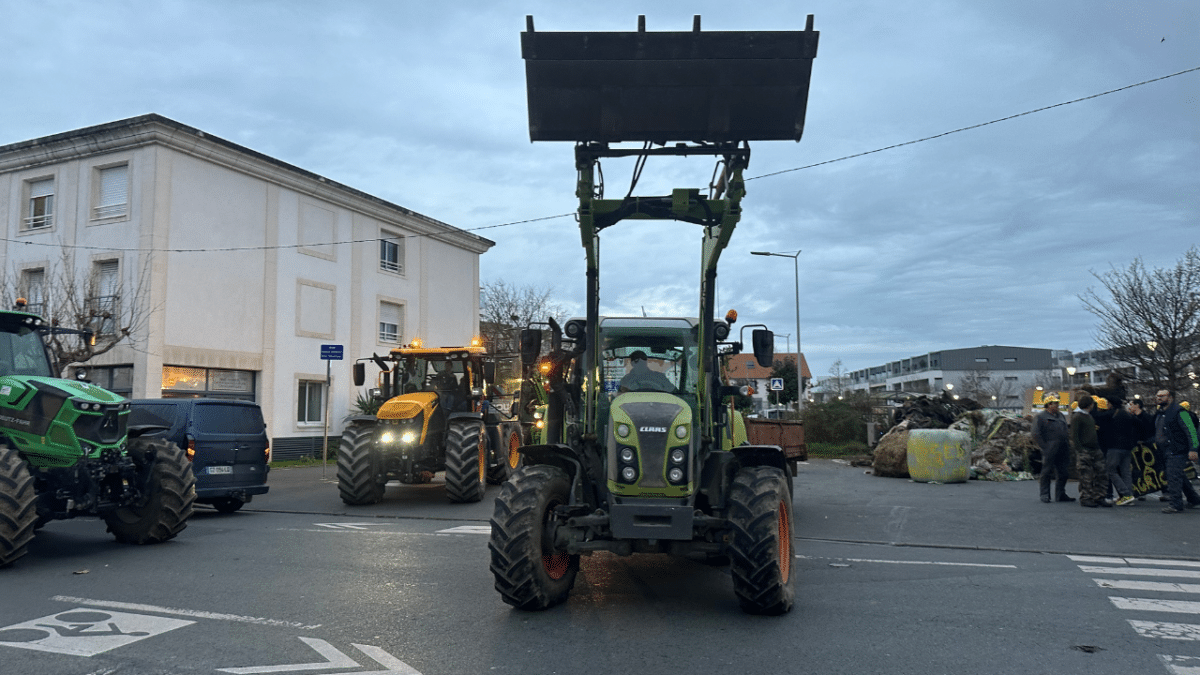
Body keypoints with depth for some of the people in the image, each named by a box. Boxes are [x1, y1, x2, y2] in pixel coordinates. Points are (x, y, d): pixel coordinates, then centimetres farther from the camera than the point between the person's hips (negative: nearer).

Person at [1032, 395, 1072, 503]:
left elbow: (1066, 431, 25)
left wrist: (1068, 441, 12)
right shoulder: (1040, 417, -4)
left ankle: (1061, 495, 18)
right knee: (1046, 472, -2)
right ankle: (1045, 495, 6)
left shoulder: (1060, 415, 19)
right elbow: (1036, 435, -9)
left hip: (1063, 450, 7)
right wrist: (1045, 447, -14)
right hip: (1050, 450, -7)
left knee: (1062, 473, 9)